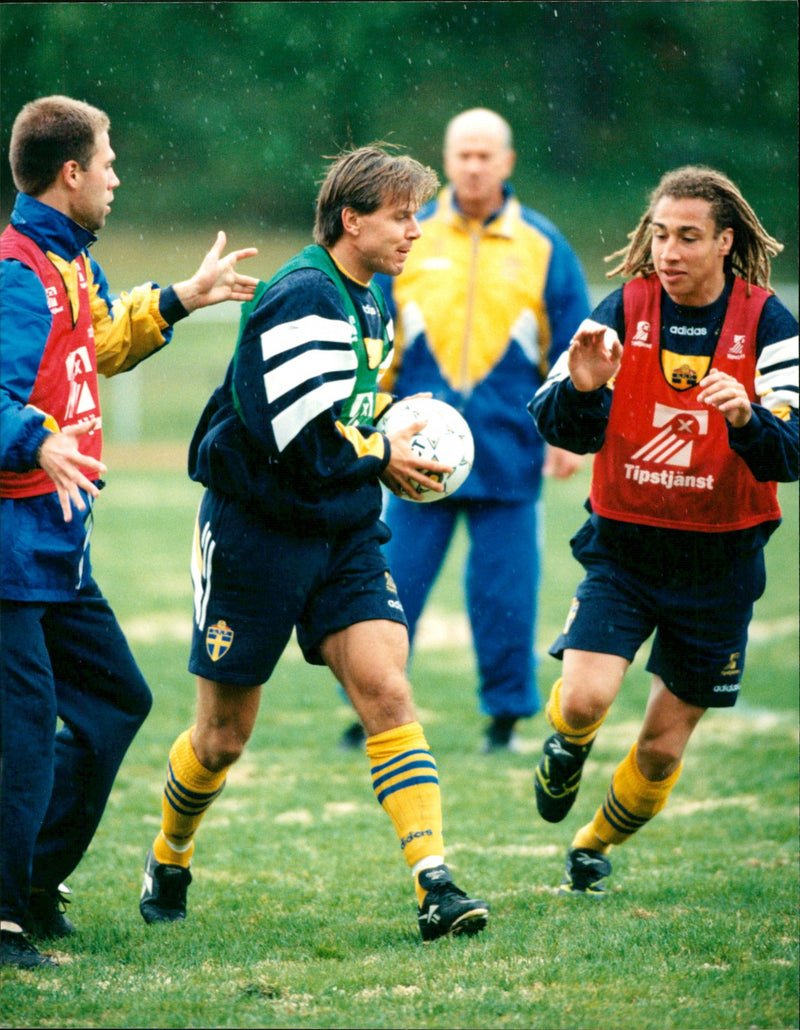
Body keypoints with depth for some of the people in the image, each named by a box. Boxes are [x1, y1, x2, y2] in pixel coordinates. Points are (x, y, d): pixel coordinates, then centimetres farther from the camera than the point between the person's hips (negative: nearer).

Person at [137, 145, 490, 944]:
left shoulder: (368, 300, 11)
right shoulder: (302, 297, -19)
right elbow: (297, 437, -26)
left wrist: (391, 447, 7)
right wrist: (382, 458, -12)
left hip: (343, 533, 7)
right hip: (258, 527, -7)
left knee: (386, 691, -11)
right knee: (223, 735, 5)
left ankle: (434, 883, -18)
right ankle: (168, 862, 31)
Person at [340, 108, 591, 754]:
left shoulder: (542, 247, 6)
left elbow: (574, 349, 8)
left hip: (509, 451, 0)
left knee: (506, 591, 0)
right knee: (395, 583, 0)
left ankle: (506, 715, 11)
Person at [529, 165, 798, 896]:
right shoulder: (625, 308, -4)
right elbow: (560, 427, -5)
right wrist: (581, 389, -27)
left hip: (718, 560, 0)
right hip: (624, 546, 0)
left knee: (663, 748, 6)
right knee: (584, 701, -20)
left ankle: (595, 847, 35)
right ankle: (568, 748, 17)